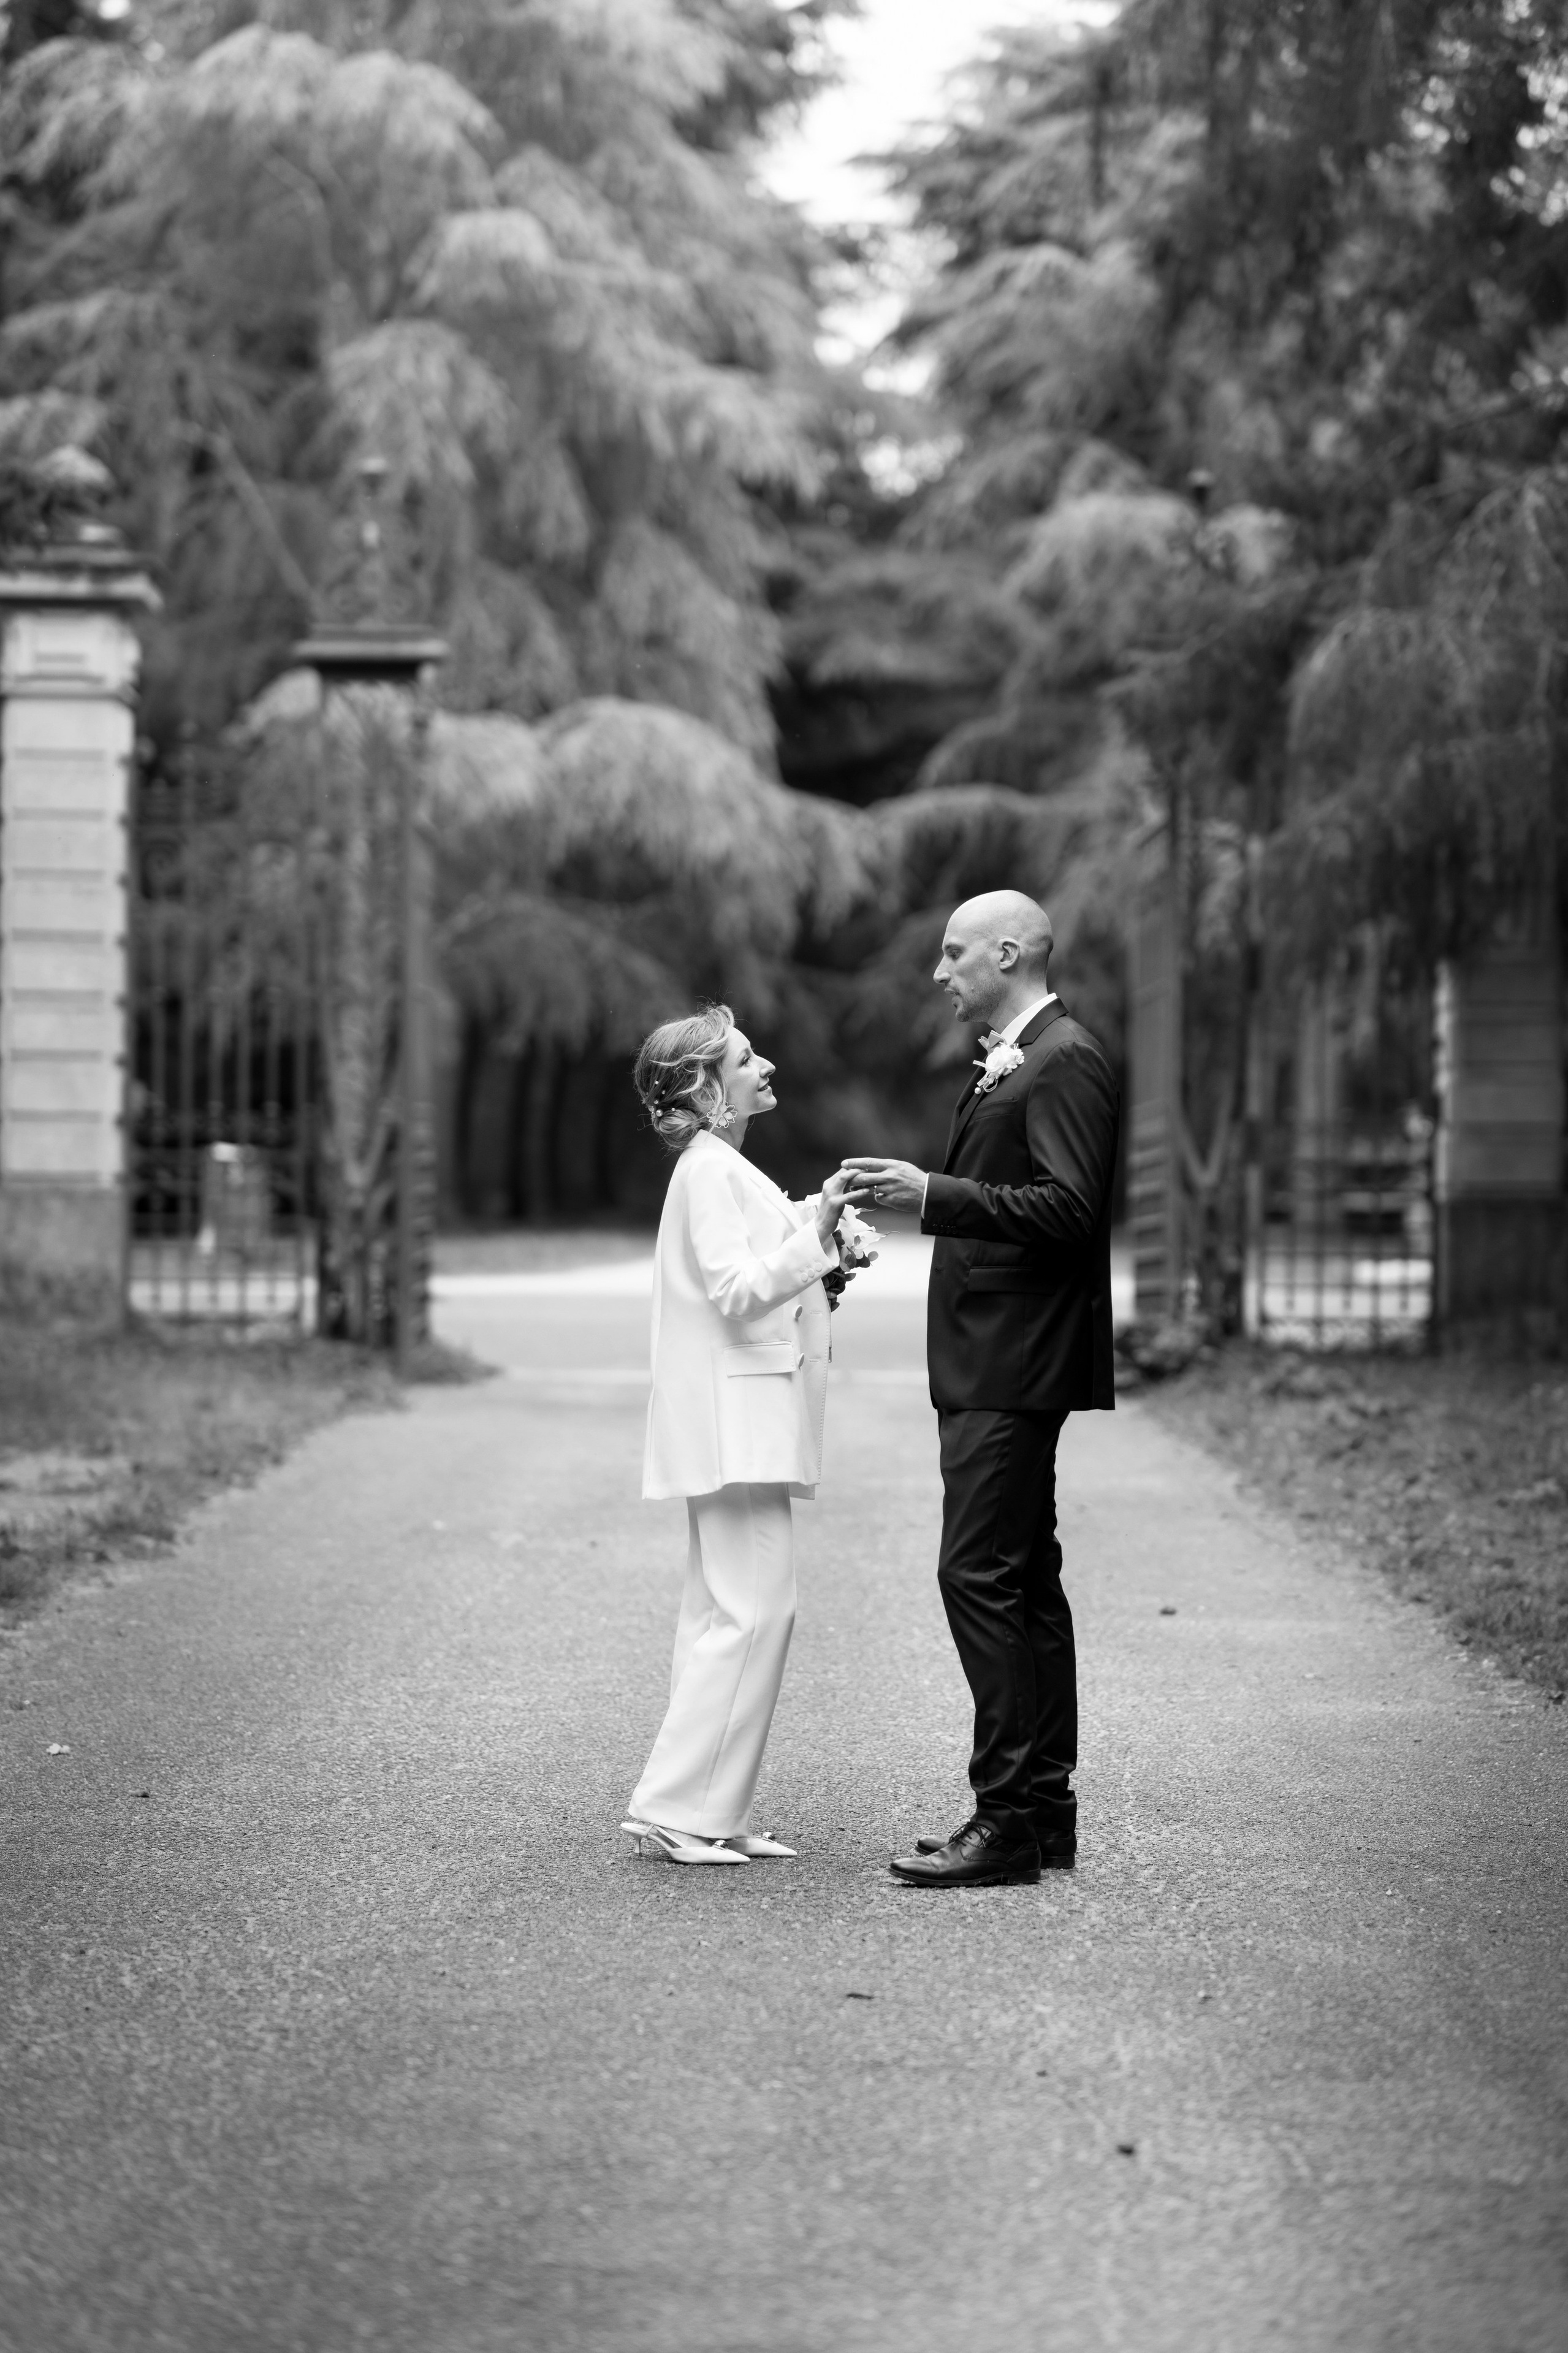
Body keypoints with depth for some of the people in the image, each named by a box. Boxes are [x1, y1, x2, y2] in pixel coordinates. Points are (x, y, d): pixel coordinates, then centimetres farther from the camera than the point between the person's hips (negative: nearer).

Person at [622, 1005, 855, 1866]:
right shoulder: (708, 1171, -11)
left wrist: (819, 1227, 16)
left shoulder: (726, 1172, 20)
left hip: (744, 1426, 11)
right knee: (753, 1610, -13)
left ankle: (710, 1813, 14)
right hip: (736, 1421, -11)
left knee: (725, 1615, 10)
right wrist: (815, 1232, -27)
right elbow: (737, 1291, -20)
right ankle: (675, 1806, -11)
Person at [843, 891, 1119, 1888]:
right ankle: (1044, 1809, 17)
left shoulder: (1066, 1063, -13)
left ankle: (1008, 1819, -9)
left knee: (980, 1577, -12)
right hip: (990, 1364, 11)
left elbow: (1069, 1208, -22)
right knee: (1022, 1581, 12)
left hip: (1014, 1369, -11)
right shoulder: (1014, 1060, 19)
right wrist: (920, 1195, 12)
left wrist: (934, 1193, -23)